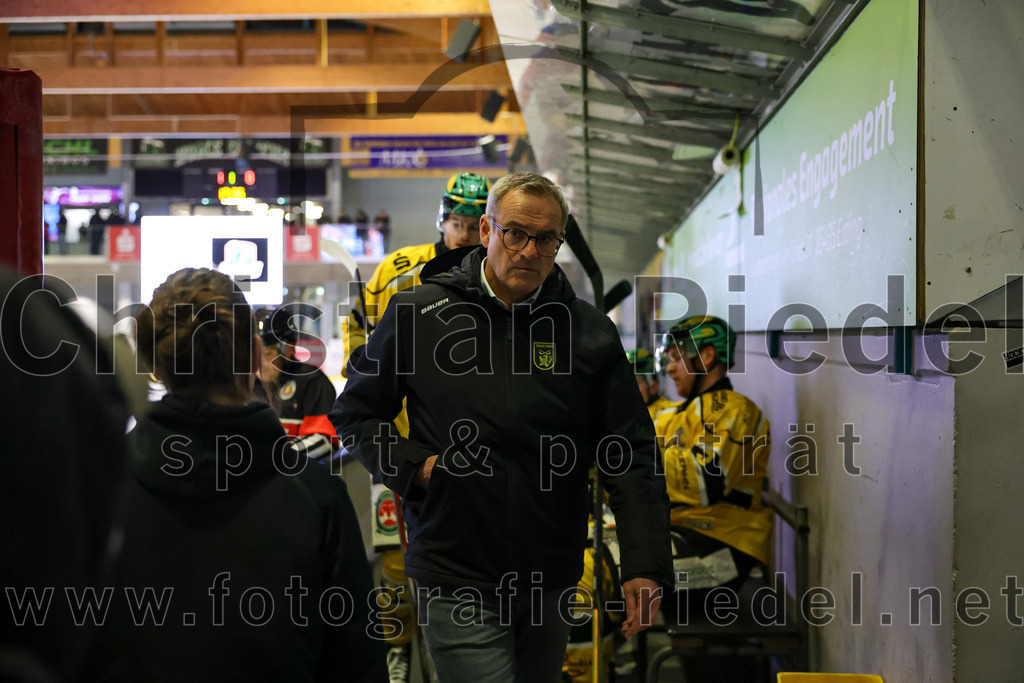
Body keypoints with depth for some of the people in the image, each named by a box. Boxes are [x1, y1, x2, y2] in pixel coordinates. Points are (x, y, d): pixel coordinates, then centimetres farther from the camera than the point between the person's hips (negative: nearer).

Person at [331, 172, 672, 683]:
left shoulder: (590, 331, 1)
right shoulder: (419, 314, -3)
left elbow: (632, 457, -1)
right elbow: (355, 412, 7)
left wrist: (645, 565, -9)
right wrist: (411, 467, -9)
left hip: (552, 581, 3)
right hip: (456, 578, -3)